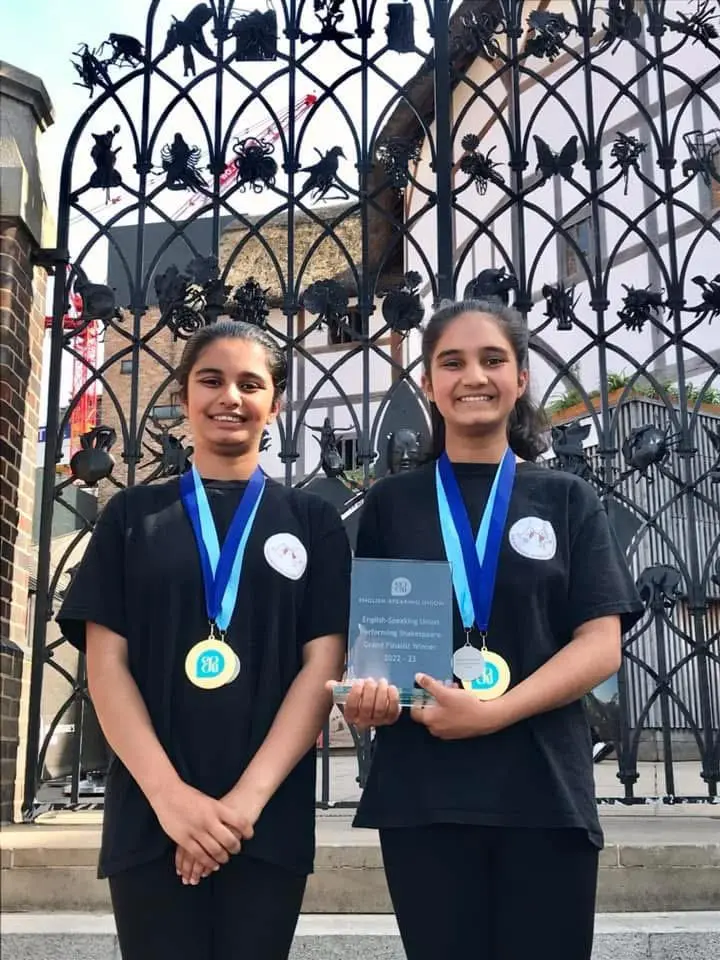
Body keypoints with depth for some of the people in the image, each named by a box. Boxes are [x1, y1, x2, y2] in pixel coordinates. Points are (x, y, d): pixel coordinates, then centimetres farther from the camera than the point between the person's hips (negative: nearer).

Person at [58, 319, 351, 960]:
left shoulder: (312, 521, 8)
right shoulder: (133, 515, 9)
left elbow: (323, 664, 0)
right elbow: (106, 664, 1)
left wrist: (249, 796, -12)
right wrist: (168, 793, -13)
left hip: (270, 818, 0)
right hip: (151, 816, 0)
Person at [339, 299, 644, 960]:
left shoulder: (568, 500, 6)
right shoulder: (391, 503, 8)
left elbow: (600, 645, -2)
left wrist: (493, 712, -16)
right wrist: (367, 689, -12)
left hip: (543, 790, 0)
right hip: (421, 792, 1)